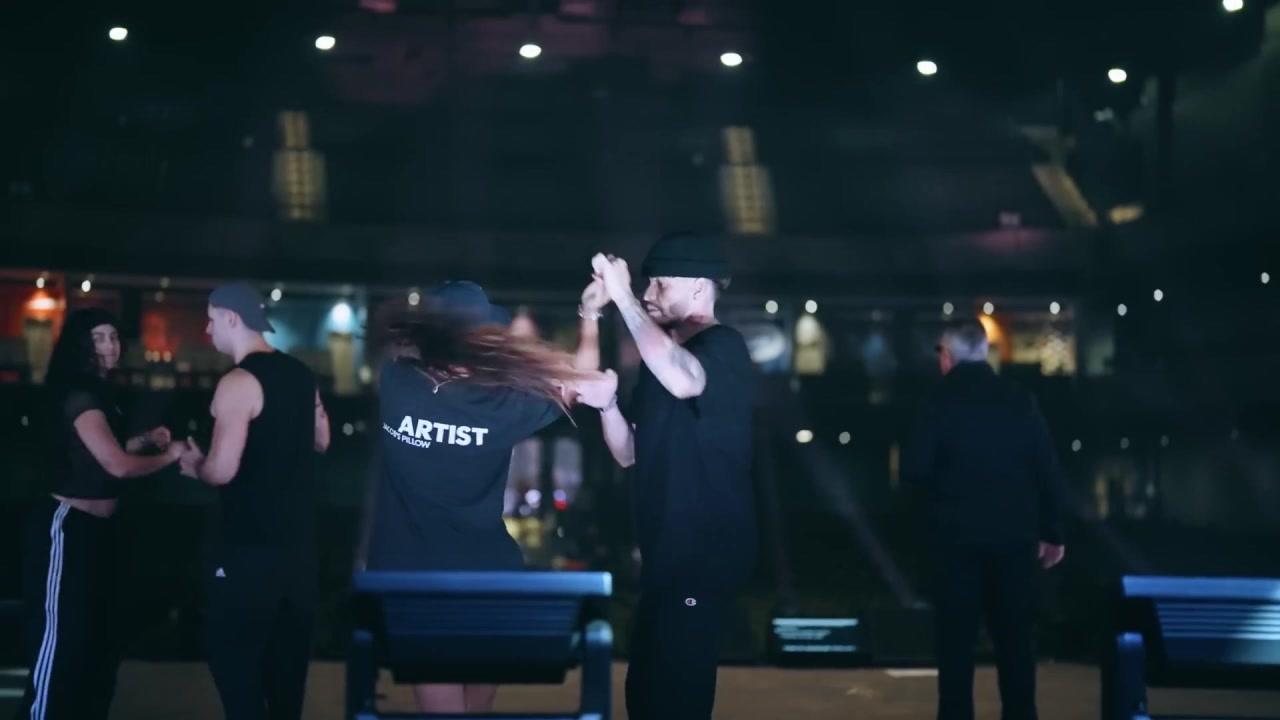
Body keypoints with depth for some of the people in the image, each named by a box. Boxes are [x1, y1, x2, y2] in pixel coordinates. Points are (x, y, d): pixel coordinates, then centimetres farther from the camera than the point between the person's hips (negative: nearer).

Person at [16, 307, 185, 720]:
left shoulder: (98, 393, 13)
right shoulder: (79, 395, -18)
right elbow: (117, 465, -25)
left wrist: (144, 441, 9)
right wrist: (170, 456, -11)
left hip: (95, 528, 10)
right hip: (67, 527, -10)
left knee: (99, 635, 17)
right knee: (60, 637, -6)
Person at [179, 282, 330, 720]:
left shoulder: (239, 383, -17)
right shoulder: (300, 374, 8)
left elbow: (223, 470, -22)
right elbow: (321, 441, 20)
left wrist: (194, 466, -2)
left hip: (252, 544, -8)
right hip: (298, 537, 8)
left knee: (231, 650, -1)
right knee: (288, 647, 16)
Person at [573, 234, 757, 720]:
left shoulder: (722, 346, -10)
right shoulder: (663, 353, 16)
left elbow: (684, 382, -36)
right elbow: (629, 454, 16)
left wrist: (622, 297, -29)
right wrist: (608, 404, -5)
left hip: (706, 553, -9)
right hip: (667, 552, 9)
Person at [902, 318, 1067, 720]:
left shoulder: (941, 403, -7)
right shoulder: (1020, 401, 2)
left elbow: (915, 470, -12)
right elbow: (1046, 469, 2)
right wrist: (1052, 532, 8)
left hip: (957, 536, -2)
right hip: (1014, 536, 3)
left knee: (956, 637, 4)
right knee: (1014, 636, 10)